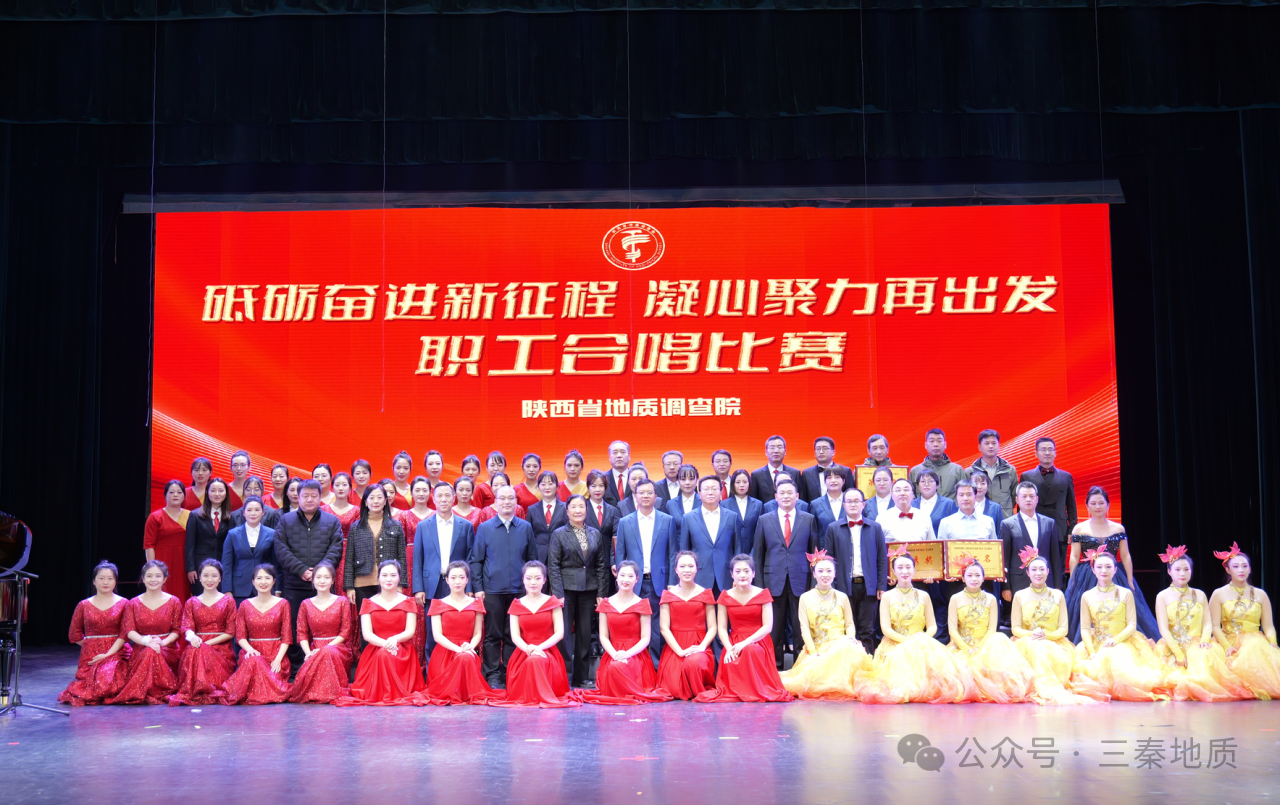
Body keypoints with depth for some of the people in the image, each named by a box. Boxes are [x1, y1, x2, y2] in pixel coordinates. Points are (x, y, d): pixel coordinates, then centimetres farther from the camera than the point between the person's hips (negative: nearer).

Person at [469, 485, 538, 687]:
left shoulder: (526, 528, 7)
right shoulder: (484, 528, 3)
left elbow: (532, 559, 10)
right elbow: (475, 560, 4)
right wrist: (478, 587, -3)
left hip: (519, 590, 1)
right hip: (492, 590, -1)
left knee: (514, 636, 5)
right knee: (493, 635, 3)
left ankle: (510, 674, 14)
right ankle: (492, 675, 10)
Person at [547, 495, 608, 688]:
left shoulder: (595, 534, 10)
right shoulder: (559, 534, 2)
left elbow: (602, 565, 9)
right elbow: (553, 565, -3)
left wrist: (602, 593, 3)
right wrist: (557, 593, -11)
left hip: (588, 589, 3)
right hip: (566, 588, -3)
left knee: (585, 634, 6)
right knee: (563, 632, -5)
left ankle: (582, 677, 15)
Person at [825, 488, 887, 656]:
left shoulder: (875, 527, 9)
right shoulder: (833, 529, 6)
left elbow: (882, 559, 7)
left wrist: (882, 586, 0)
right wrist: (830, 587, -3)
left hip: (868, 586, 1)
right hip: (845, 586, -1)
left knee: (867, 631, 4)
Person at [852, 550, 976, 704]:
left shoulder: (923, 597, 12)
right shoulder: (887, 597, 5)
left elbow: (932, 626, 6)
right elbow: (886, 628, -4)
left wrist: (923, 639, -16)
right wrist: (907, 640, -19)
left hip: (922, 645, 2)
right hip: (894, 646, -2)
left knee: (935, 657, -32)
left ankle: (929, 689, -17)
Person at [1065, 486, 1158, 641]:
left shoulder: (1118, 529, 7)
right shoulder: (1079, 529, 3)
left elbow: (1126, 557, 7)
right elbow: (1074, 557, 2)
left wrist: (1130, 582, 2)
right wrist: (1072, 582, -4)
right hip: (1087, 580, -2)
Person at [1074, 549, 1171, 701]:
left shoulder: (1125, 594, 5)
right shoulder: (1087, 596, 8)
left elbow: (1132, 625, -1)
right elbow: (1085, 628, 2)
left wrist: (1116, 640, -19)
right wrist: (1092, 651, -14)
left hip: (1122, 643, -1)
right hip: (1097, 645, 1)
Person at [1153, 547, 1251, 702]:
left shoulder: (1199, 595, 16)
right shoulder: (1163, 596, 6)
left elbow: (1208, 623, 6)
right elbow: (1163, 628, -3)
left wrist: (1205, 640, -17)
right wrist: (1179, 653, -16)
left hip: (1197, 646, 3)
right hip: (1172, 647, -3)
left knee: (1208, 654, -32)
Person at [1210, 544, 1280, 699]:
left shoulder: (1260, 594, 14)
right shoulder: (1219, 594, 7)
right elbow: (1215, 626, 0)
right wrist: (1227, 646, -17)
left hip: (1256, 643, 2)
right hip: (1230, 644, -2)